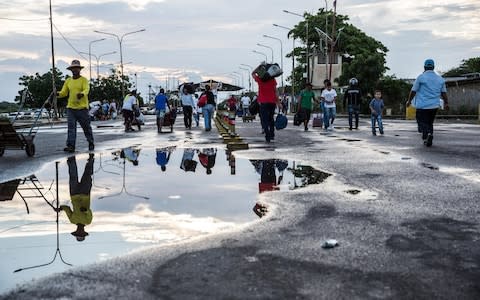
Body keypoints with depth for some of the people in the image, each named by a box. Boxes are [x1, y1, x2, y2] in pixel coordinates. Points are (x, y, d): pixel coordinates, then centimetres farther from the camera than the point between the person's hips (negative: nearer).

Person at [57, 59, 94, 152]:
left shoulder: (84, 80, -2)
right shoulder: (68, 81, 12)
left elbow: (86, 89, -19)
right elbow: (64, 92, 7)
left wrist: (82, 94, -41)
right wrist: (58, 94, -15)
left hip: (82, 107, -3)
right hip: (71, 107, 3)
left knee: (86, 127, 8)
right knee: (71, 127, -5)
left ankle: (91, 143, 25)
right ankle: (70, 146, -8)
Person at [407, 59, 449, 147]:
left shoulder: (421, 77, -5)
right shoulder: (440, 79, 8)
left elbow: (413, 91, -2)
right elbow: (444, 93, 11)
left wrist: (409, 101, 11)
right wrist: (446, 103, 23)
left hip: (422, 105, -4)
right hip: (434, 106, 4)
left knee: (423, 123, -2)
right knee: (430, 123, 17)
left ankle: (427, 133, -29)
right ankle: (429, 140, 9)